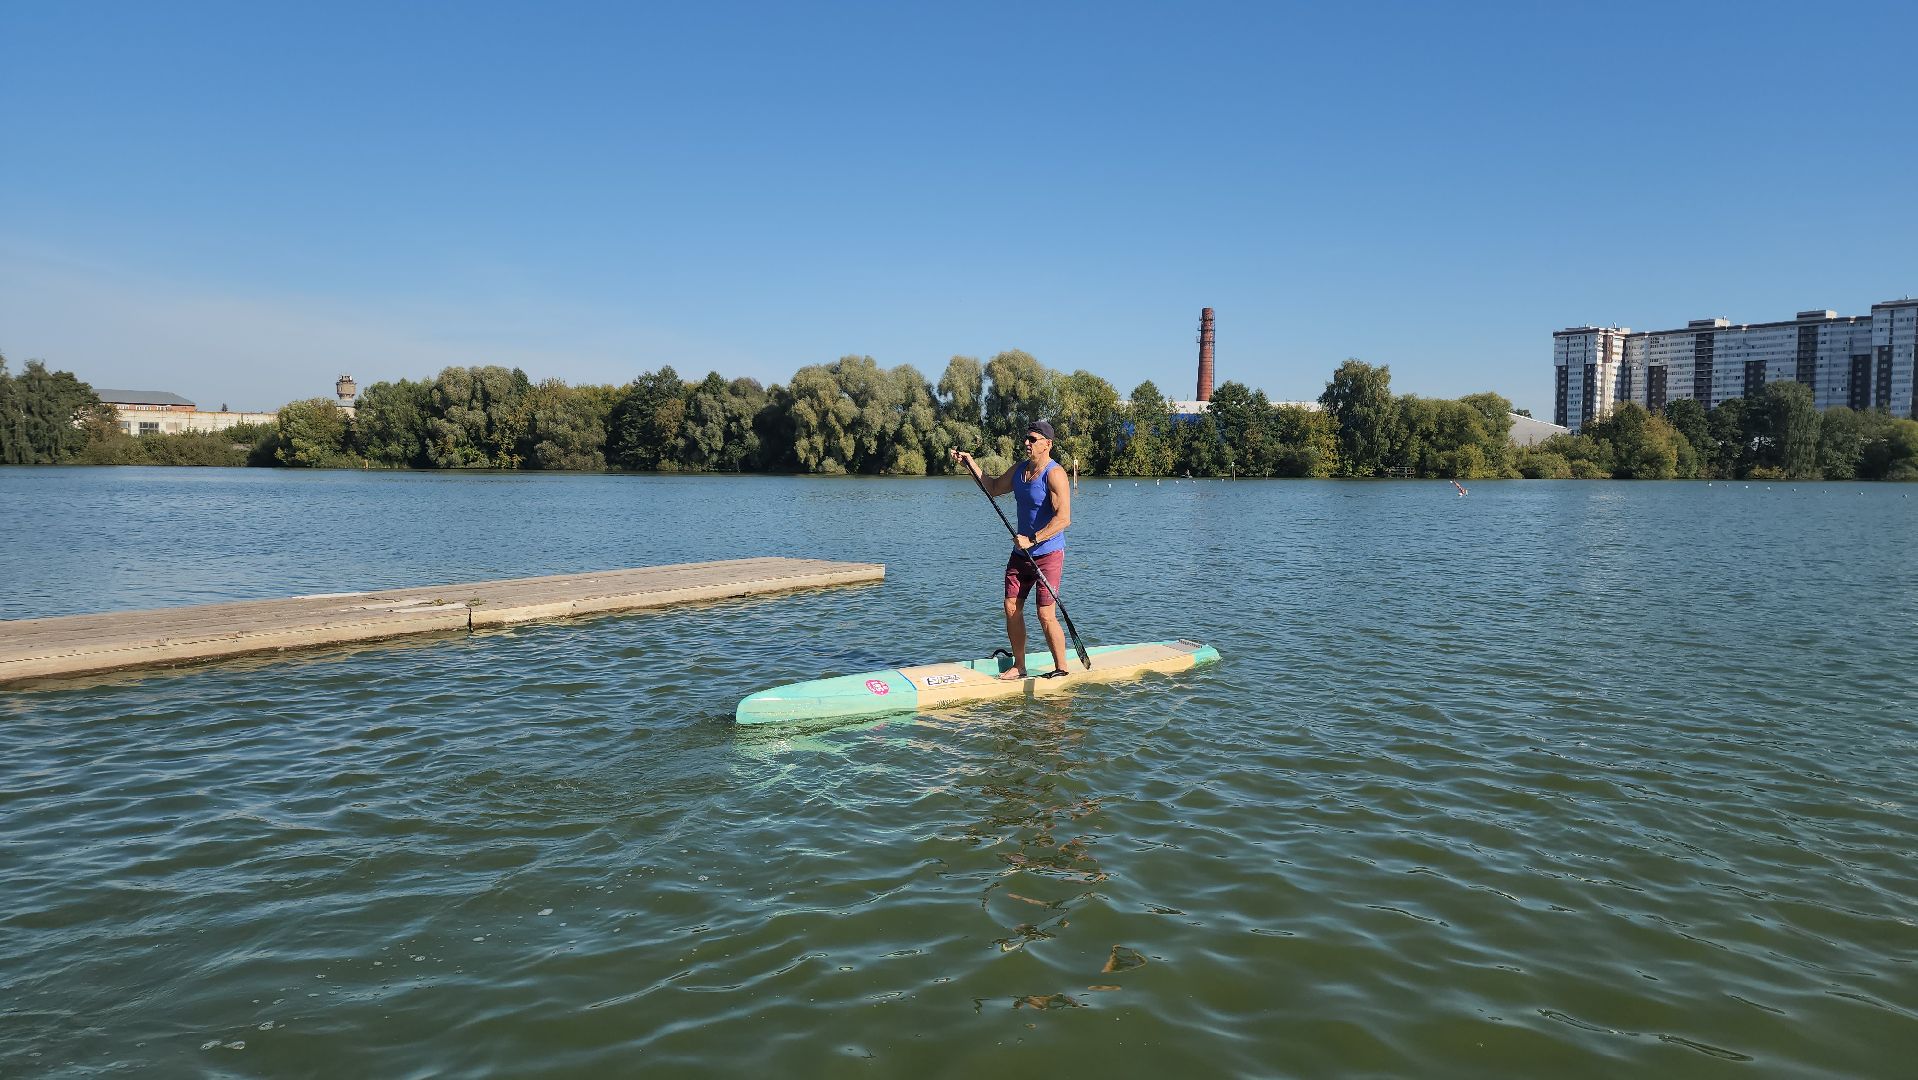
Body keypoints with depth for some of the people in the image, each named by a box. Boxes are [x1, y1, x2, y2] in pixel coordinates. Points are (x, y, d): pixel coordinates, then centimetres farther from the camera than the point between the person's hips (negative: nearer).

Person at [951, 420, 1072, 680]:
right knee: (1011, 607, 6)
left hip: (1048, 554, -8)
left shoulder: (1054, 474, -16)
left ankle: (1061, 669, 5)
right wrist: (971, 465, 16)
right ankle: (1018, 666, 18)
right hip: (1021, 552, 8)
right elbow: (993, 488, 26)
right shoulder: (1018, 470, 9)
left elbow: (1063, 518, -24)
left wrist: (1032, 540, -26)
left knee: (1046, 615, -9)